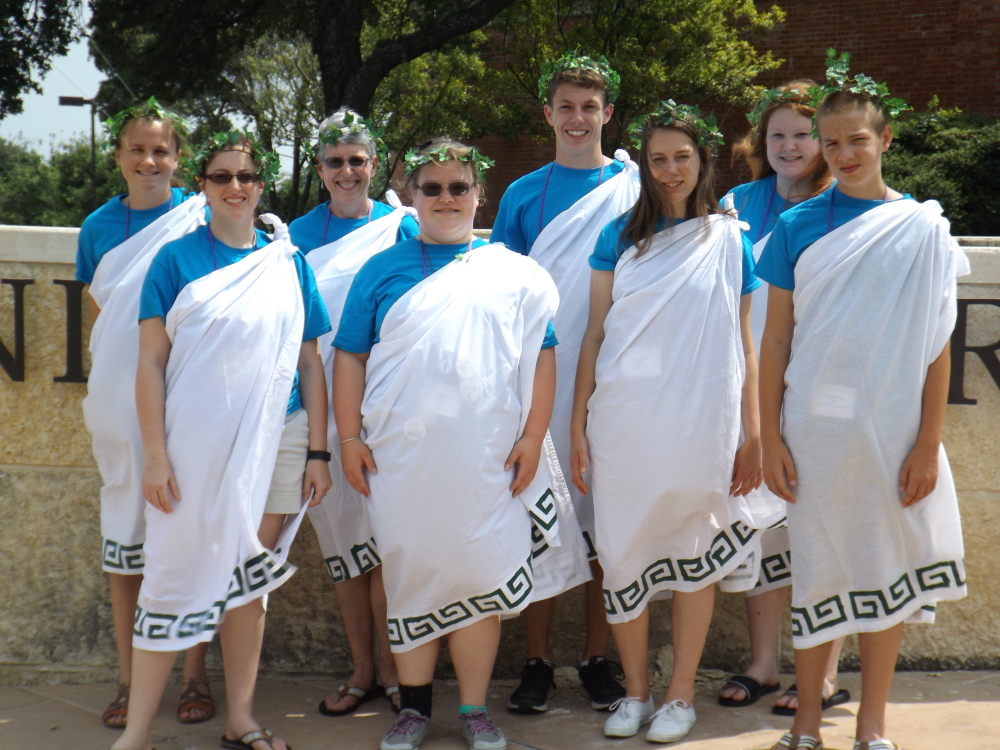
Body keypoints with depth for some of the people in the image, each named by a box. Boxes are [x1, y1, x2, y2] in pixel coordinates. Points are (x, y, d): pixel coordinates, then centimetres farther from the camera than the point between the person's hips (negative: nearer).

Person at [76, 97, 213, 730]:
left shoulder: (201, 219, 0)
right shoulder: (100, 226, 8)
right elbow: (102, 316, 15)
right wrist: (105, 381, 6)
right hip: (119, 398, 3)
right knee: (124, 528, 6)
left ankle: (195, 676, 12)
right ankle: (128, 679, 16)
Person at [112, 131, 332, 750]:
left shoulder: (288, 262, 9)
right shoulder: (177, 260, 2)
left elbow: (310, 363, 10)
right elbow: (151, 363, -2)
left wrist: (317, 452, 4)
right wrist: (156, 455, -10)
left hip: (275, 441, 3)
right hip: (195, 443, -2)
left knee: (249, 580, 9)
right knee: (176, 572, -3)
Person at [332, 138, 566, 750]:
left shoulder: (514, 273, 10)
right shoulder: (383, 270, 10)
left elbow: (541, 357, 8)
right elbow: (349, 357, 8)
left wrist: (532, 436, 0)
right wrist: (350, 438, 1)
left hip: (486, 458, 0)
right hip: (401, 456, 1)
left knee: (481, 578, 2)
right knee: (410, 575, 6)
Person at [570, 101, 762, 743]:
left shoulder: (729, 239, 5)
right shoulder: (621, 237, 8)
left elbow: (745, 346, 6)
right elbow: (596, 333, 8)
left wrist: (754, 436, 1)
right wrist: (578, 423, 2)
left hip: (700, 423, -1)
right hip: (623, 421, 1)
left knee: (695, 554, 5)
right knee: (626, 552, 6)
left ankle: (681, 693, 18)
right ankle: (635, 691, 20)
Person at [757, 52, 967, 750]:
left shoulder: (923, 229, 1)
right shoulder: (799, 226, 1)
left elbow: (937, 347, 0)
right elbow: (776, 339, 2)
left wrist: (927, 444, -5)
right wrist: (769, 439, -3)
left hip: (894, 432, 0)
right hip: (815, 429, 0)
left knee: (885, 574, 7)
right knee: (818, 573, 8)